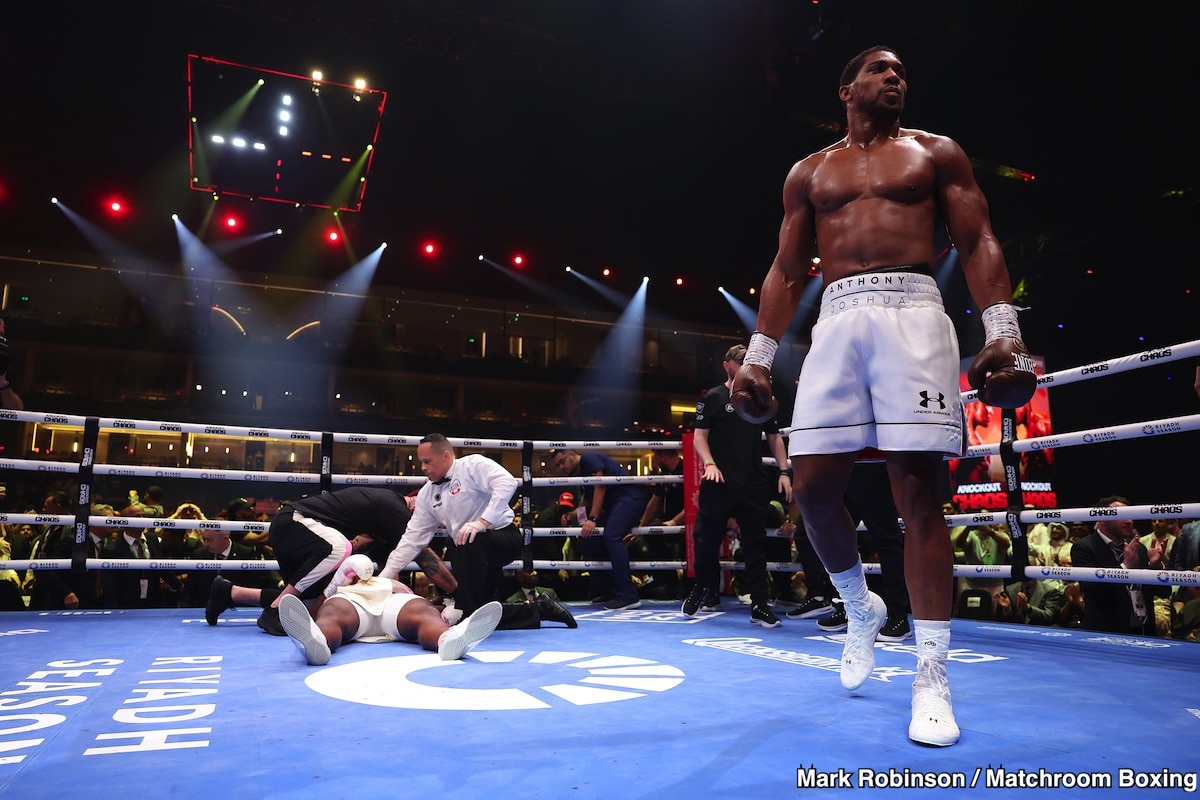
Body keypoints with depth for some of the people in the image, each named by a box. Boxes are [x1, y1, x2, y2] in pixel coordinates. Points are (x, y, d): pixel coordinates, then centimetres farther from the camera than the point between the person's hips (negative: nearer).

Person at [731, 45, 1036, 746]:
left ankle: (933, 676, -1)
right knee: (813, 486, -6)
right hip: (837, 322, 3)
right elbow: (787, 272, 17)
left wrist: (1003, 331, -8)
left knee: (919, 492, -9)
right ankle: (861, 607, 22)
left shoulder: (936, 153, 17)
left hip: (914, 314, -2)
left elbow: (979, 244, 8)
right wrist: (758, 356, 6)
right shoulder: (809, 173, 21)